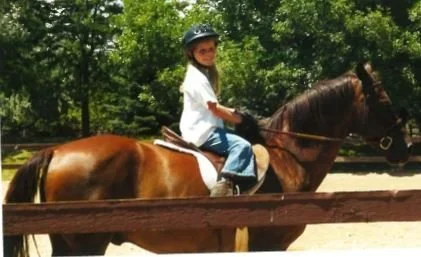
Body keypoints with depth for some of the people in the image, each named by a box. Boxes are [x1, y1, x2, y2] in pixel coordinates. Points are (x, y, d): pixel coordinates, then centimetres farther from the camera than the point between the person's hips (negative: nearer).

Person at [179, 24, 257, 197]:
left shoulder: (204, 74, 16)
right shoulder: (198, 78, -16)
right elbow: (214, 108, -18)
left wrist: (232, 112, 6)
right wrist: (237, 118, -6)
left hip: (202, 129, 11)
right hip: (202, 131, -11)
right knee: (242, 145, -23)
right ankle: (225, 182, -35)